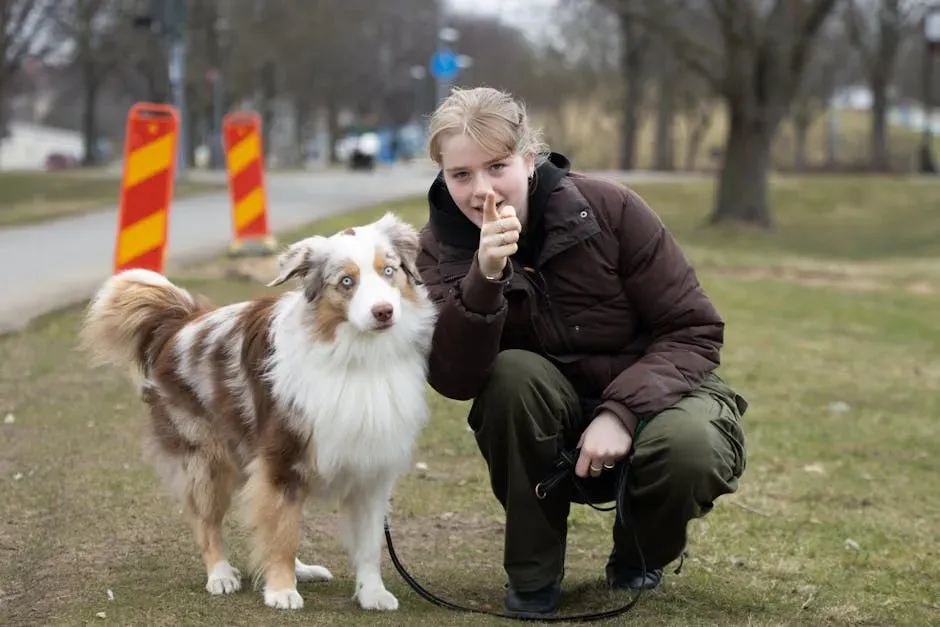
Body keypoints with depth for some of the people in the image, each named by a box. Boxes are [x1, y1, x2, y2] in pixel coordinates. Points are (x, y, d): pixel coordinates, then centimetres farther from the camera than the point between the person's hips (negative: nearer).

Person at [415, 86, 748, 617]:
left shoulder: (609, 208, -18)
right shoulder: (443, 245, -12)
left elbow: (695, 330, -15)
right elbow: (452, 380, -25)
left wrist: (623, 412, -29)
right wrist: (484, 280, -40)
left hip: (649, 393, -1)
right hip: (551, 434, 1)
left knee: (690, 447, -34)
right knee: (512, 374, -30)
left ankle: (638, 556, 3)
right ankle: (533, 574, -11)